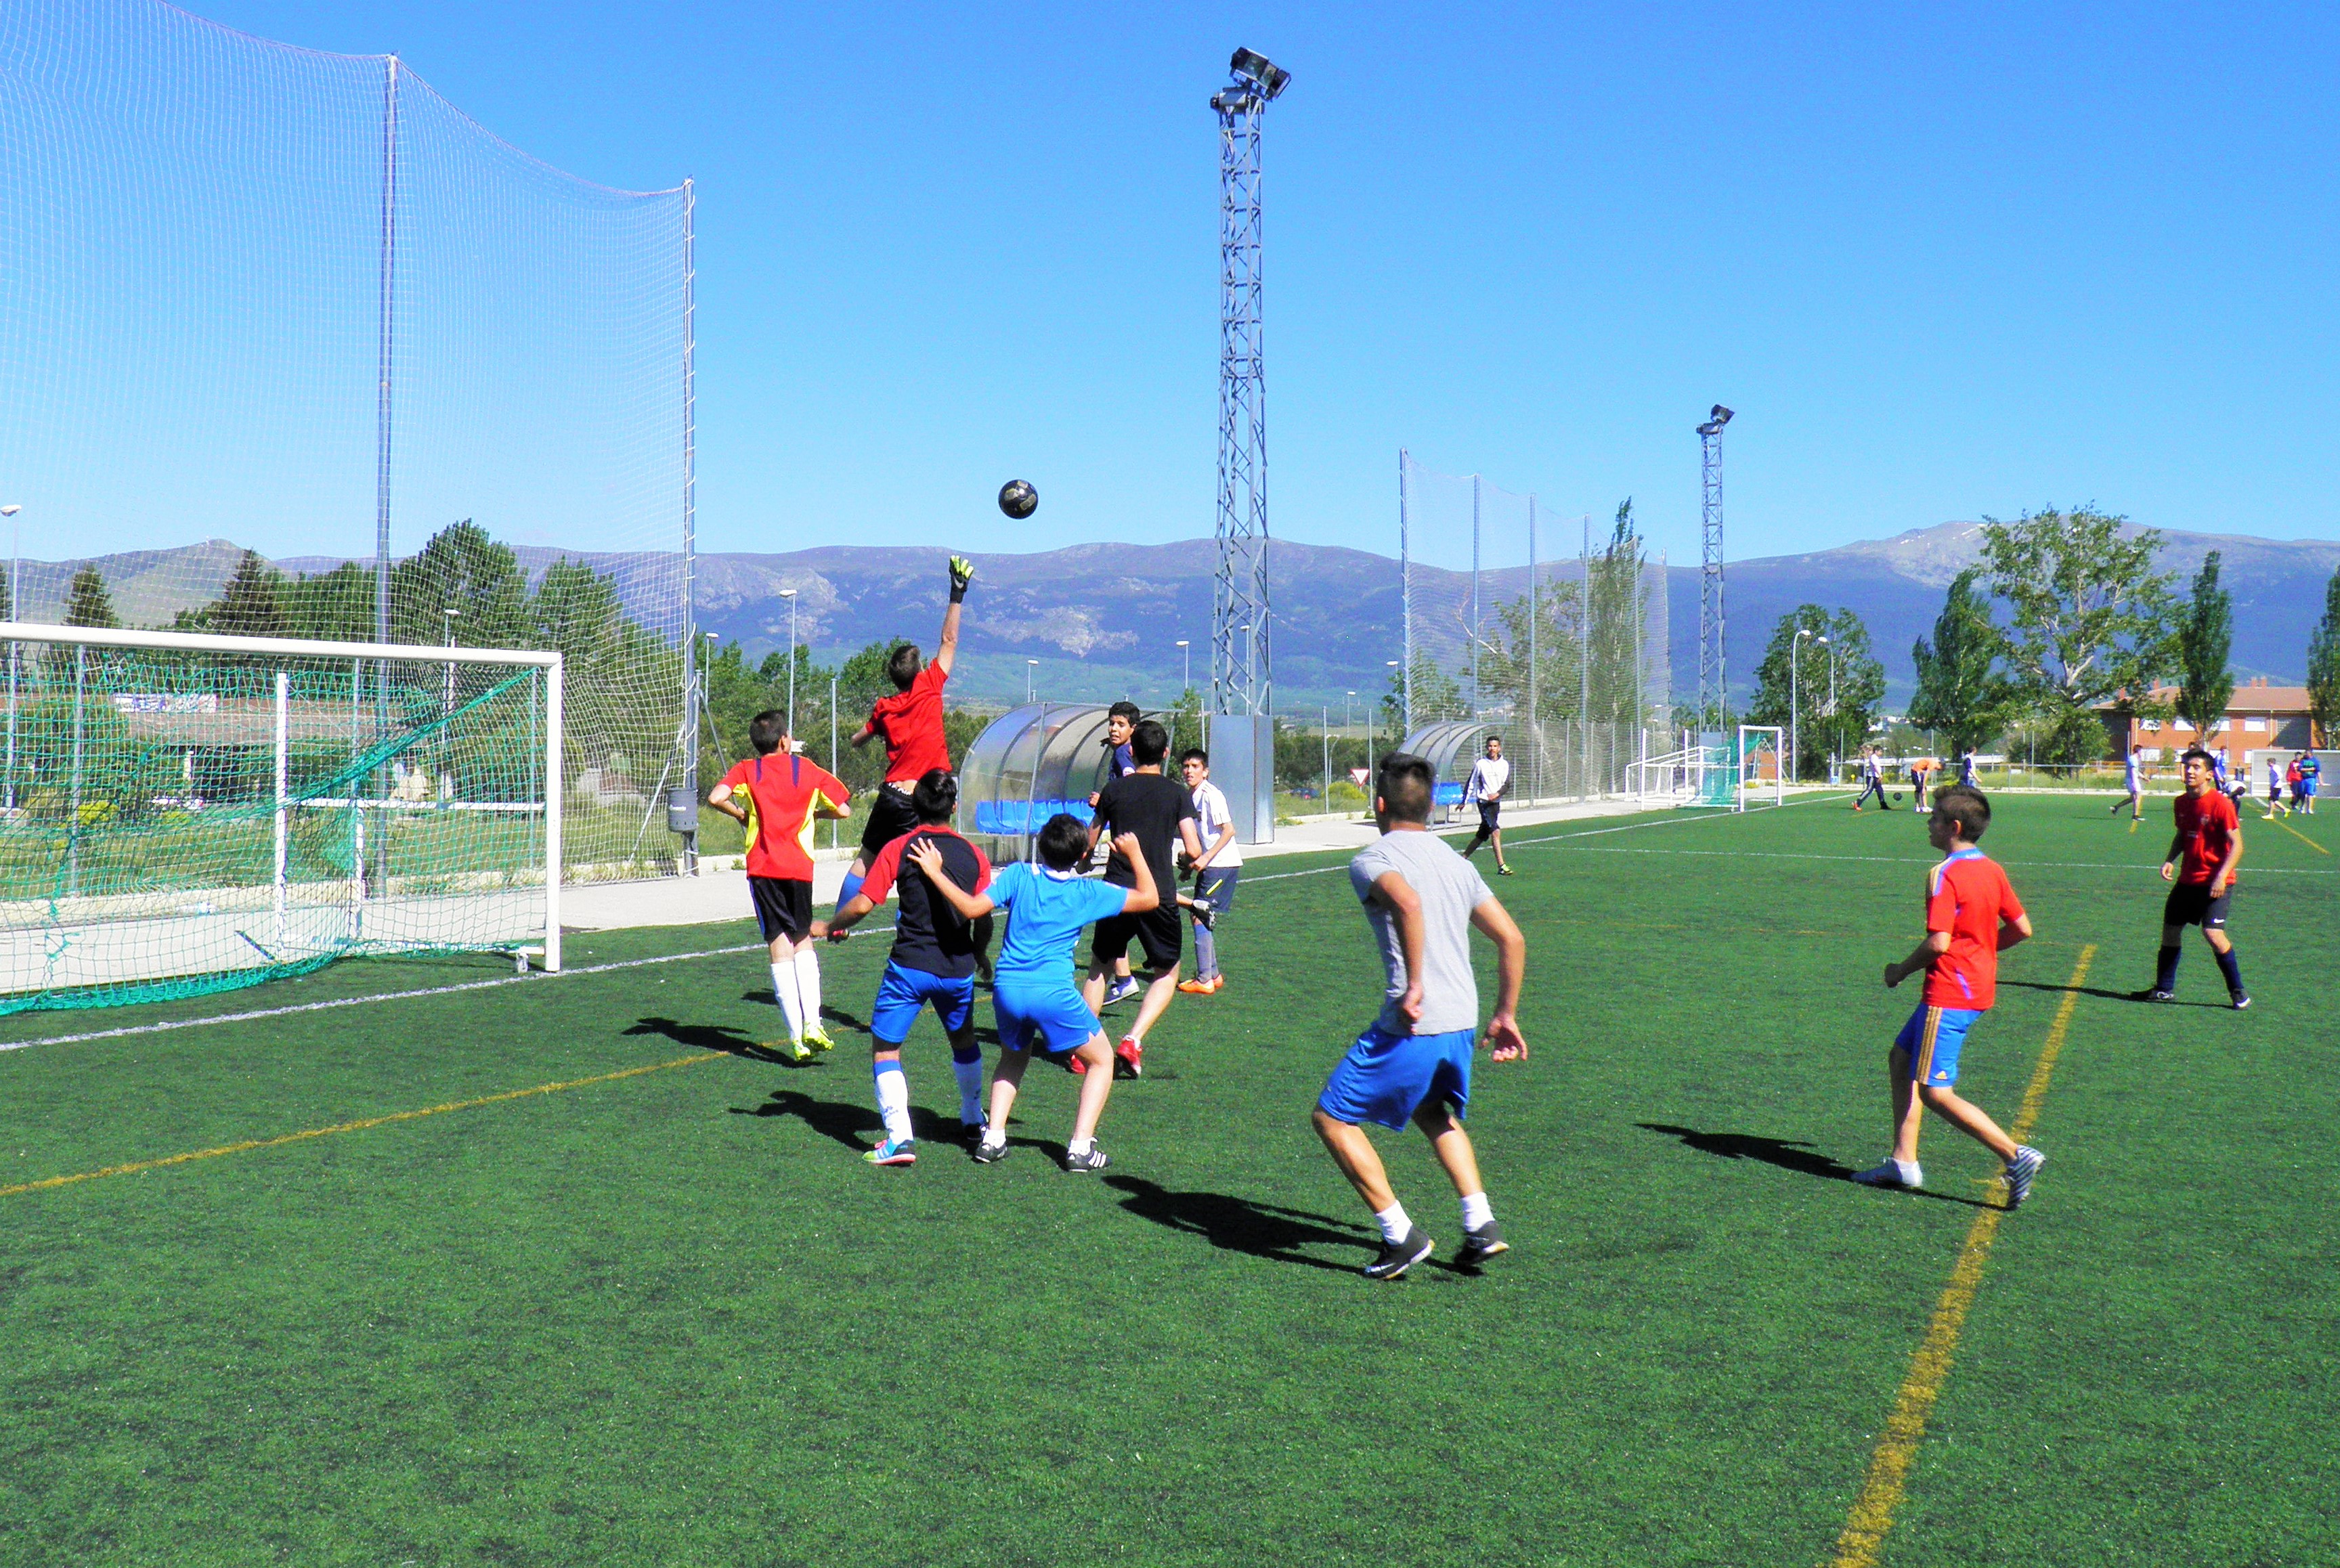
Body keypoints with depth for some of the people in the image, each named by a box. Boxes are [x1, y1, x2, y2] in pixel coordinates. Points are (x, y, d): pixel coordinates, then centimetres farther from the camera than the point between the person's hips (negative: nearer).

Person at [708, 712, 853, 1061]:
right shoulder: (808, 769, 7)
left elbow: (716, 798, -12)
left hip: (762, 868, -1)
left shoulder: (746, 770, 5)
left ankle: (798, 1038, -5)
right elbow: (843, 810, 7)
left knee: (780, 948, 0)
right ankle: (812, 1024, 3)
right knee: (803, 940, 18)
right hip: (799, 866, 1)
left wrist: (741, 814, 6)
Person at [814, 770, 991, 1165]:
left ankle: (900, 1138, -10)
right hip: (958, 969, 4)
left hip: (910, 966, -4)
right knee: (963, 1039, 28)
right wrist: (978, 957, 23)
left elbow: (862, 905, -12)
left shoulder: (898, 850, -6)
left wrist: (830, 927, 5)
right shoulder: (973, 854, 3)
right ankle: (973, 1120, 40)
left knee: (885, 1049, 3)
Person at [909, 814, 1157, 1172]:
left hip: (1007, 988, 3)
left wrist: (935, 872, 0)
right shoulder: (1089, 892, 3)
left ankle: (993, 1138, 15)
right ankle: (1081, 1147, 3)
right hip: (1054, 992, -3)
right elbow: (1148, 899, 12)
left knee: (1013, 1059, 29)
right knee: (1101, 1061, 15)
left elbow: (972, 908, -6)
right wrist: (1135, 853, 23)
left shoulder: (1019, 875, 3)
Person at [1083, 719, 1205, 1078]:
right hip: (1159, 897, -2)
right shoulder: (1177, 794, -1)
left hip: (1116, 892, 2)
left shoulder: (1113, 790, 4)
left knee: (1099, 967, 20)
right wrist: (1186, 861, 16)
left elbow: (1089, 843, 13)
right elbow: (1194, 850, -6)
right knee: (1167, 974, 14)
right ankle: (1133, 1040, -5)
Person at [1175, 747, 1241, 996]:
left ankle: (1204, 980, -8)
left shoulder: (1212, 795, -15)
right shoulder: (1189, 796, 11)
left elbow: (1229, 830, -19)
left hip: (1223, 864, -9)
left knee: (1201, 917, -11)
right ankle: (1213, 975, 21)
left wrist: (1206, 858, -23)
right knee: (1200, 916, 11)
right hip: (1208, 864, 9)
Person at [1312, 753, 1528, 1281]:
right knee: (1434, 1113, 32)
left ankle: (1401, 1237, 5)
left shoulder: (1372, 859, -5)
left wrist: (1415, 987, -25)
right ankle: (1481, 1226, 22)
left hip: (1412, 1025, -7)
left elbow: (1408, 904, -28)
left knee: (1332, 1118, 8)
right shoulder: (1457, 862, 16)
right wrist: (1505, 1015, 23)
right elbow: (1512, 939, 16)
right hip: (1463, 1023, 8)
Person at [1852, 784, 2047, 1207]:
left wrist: (1901, 971, -8)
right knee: (1901, 1058, 18)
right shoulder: (1992, 870, 8)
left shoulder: (1944, 875, -17)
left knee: (1934, 1092, -5)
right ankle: (1903, 1161, 19)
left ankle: (2015, 1155, -9)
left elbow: (1938, 942, -23)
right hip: (1979, 986, 10)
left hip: (1949, 993, -10)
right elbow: (2022, 929, 11)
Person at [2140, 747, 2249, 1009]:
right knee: (2170, 930, 10)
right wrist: (2170, 860, 3)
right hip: (2187, 879, 7)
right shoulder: (2181, 803, 7)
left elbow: (2237, 845, -15)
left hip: (2215, 882, -7)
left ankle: (2238, 992, -4)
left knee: (2213, 933, -19)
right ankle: (2164, 989, 23)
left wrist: (2221, 877, -25)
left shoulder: (2221, 804, -15)